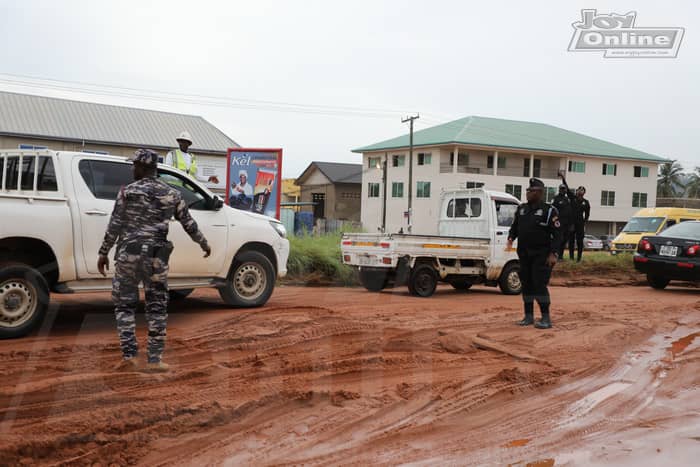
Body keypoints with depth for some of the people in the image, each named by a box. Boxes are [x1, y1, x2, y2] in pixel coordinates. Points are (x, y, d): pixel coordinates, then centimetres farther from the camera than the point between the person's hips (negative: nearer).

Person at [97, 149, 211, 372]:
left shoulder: (127, 191, -2)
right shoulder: (172, 194, 5)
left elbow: (114, 226, -4)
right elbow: (189, 224, 12)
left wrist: (103, 253, 3)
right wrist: (204, 244, 26)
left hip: (128, 255, -1)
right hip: (156, 257, 2)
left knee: (125, 306, 10)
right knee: (157, 308, 9)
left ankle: (129, 356, 4)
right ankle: (155, 359, 8)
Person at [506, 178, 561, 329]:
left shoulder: (549, 211, -6)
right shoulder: (522, 209, 12)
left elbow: (557, 234, -9)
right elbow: (514, 227, 20)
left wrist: (553, 254, -17)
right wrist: (511, 238, -2)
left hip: (541, 255, -6)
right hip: (524, 254, 6)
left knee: (539, 284, -11)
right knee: (526, 284, 9)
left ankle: (546, 318, -3)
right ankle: (528, 316, 19)